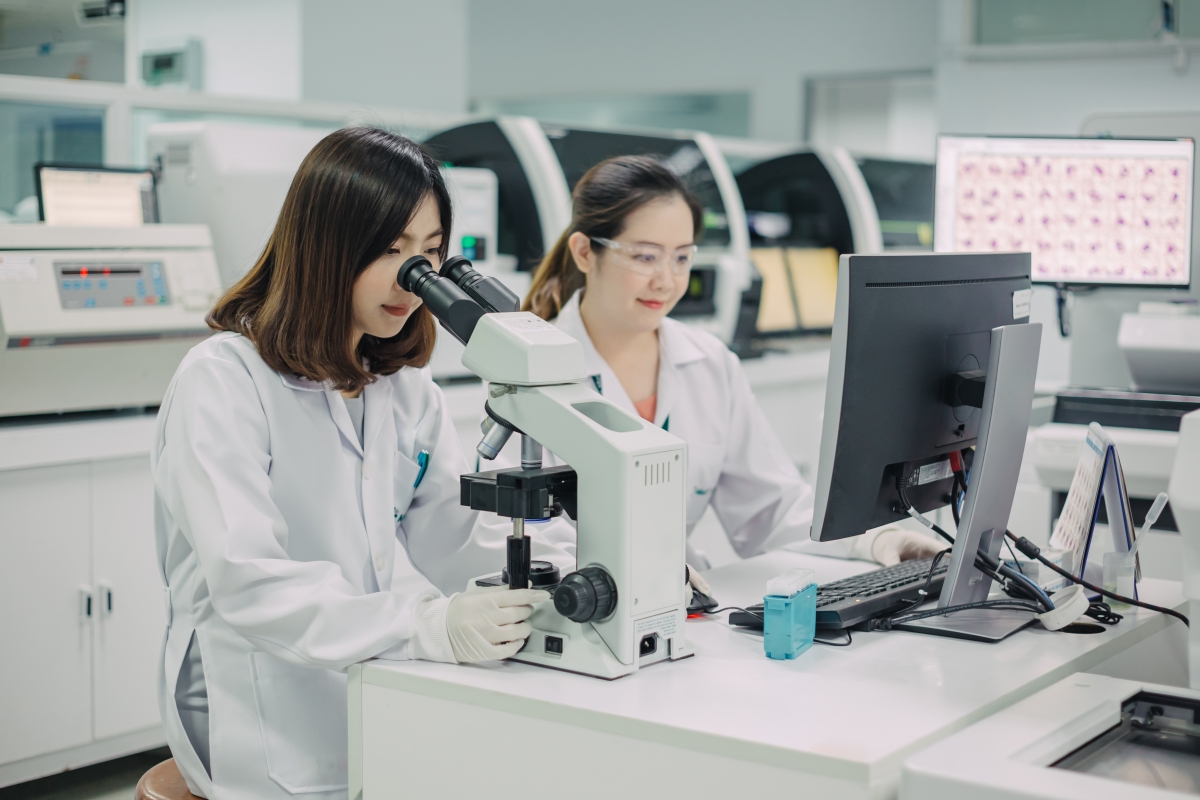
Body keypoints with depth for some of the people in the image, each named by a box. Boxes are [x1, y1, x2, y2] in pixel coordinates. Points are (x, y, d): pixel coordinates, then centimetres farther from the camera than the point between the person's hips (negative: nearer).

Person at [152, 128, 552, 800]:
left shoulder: (404, 387, 14)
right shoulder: (223, 383, -11)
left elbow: (459, 538, 7)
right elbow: (249, 585, -22)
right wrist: (428, 627, -33)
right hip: (267, 727, -7)